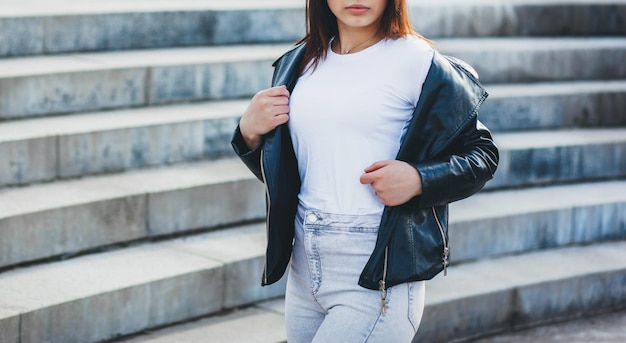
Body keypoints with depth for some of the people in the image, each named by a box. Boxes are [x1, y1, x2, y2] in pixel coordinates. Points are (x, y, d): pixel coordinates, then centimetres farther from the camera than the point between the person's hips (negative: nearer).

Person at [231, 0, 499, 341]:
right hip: (305, 271, 6)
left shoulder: (417, 62, -6)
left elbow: (481, 153, 0)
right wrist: (249, 134, -1)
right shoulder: (299, 63, 10)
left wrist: (418, 180, -18)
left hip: (377, 278, -6)